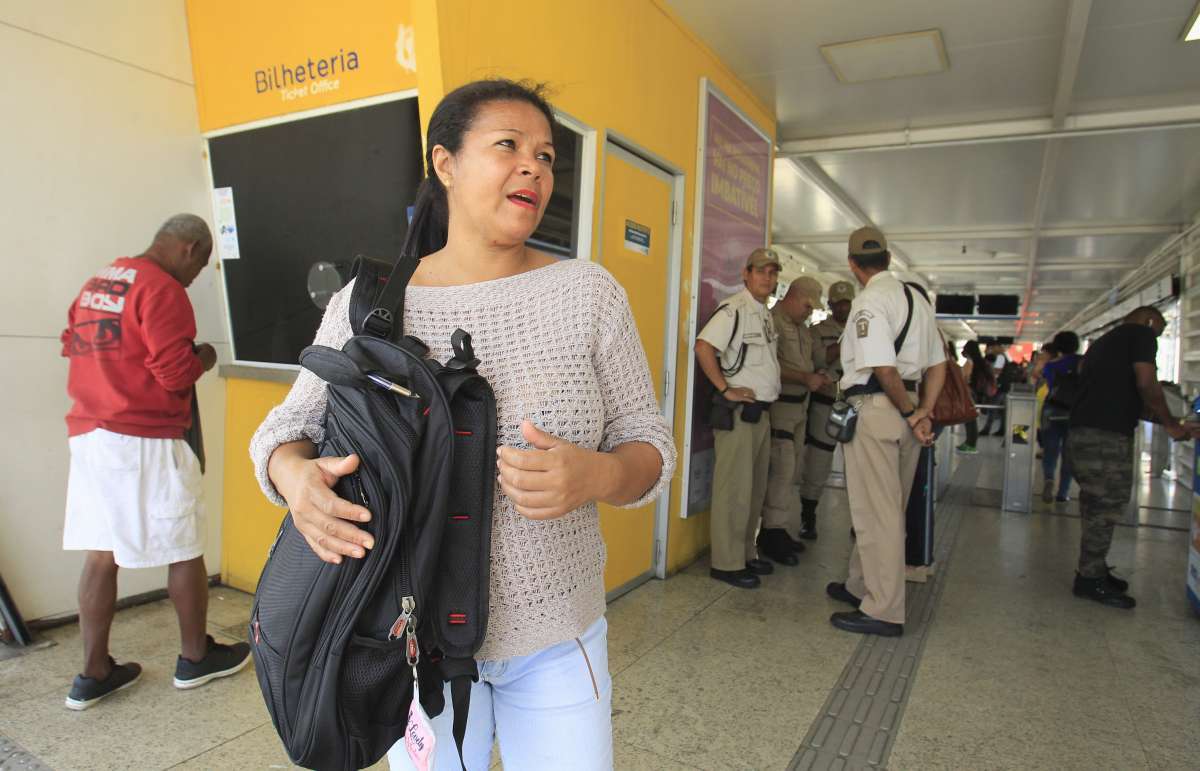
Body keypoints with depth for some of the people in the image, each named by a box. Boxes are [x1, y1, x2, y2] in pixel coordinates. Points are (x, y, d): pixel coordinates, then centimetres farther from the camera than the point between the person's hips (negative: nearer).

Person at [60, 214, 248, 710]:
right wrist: (203, 358, 1)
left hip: (89, 435, 8)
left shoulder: (97, 283, 14)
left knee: (101, 552, 12)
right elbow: (175, 372, -18)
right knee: (185, 549, 7)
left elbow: (74, 346, 21)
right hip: (144, 442, -8)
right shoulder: (162, 289, -13)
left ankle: (93, 674, 19)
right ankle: (196, 657, 21)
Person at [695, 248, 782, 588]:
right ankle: (727, 563, 4)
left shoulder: (766, 315, 17)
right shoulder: (733, 309, -12)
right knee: (734, 490, -5)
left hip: (761, 412, 10)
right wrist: (725, 390, -21)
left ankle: (746, 554, 27)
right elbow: (703, 347, -24)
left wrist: (769, 393, 15)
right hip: (737, 412, -9)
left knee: (755, 490, 16)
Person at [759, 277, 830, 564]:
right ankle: (775, 533, 1)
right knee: (781, 469, -9)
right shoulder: (773, 322, -11)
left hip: (799, 404, 9)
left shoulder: (802, 328, 16)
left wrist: (816, 378, 8)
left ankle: (785, 529, 20)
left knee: (793, 470, 12)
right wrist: (805, 378, -18)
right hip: (779, 404, -9)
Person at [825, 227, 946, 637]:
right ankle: (861, 586, 33)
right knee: (887, 509, 17)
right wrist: (923, 412, 5)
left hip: (875, 410, -9)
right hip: (904, 411, 9)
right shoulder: (916, 298, 16)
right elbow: (938, 364, 15)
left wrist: (910, 413, -8)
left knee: (875, 512, -2)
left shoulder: (869, 300, -12)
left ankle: (884, 612, 6)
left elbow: (883, 368, -21)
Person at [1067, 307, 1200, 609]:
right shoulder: (1141, 334, 1)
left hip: (1083, 432, 9)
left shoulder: (1105, 341, 26)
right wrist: (1170, 424, 1)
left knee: (1096, 505, 15)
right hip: (1107, 437, -9)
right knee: (1105, 506, -2)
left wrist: (1171, 424, 27)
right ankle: (1091, 579, 4)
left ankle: (1092, 570, 23)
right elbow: (1146, 384, -12)